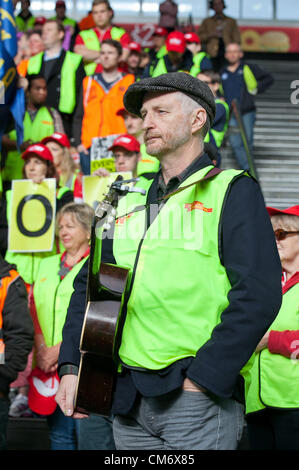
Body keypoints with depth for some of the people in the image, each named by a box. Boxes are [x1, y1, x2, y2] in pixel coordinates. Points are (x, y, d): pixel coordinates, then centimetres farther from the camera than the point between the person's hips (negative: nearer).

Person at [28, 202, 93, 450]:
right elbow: (35, 310, 14)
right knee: (59, 433, 8)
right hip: (48, 364, 5)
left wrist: (60, 349, -14)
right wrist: (41, 349, -1)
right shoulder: (47, 265, 18)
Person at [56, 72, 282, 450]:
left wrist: (199, 380, -16)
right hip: (127, 397, 6)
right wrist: (71, 367, 6)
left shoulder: (233, 190, -2)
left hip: (198, 397, -6)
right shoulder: (129, 200, 16)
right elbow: (89, 285, 19)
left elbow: (258, 295, -13)